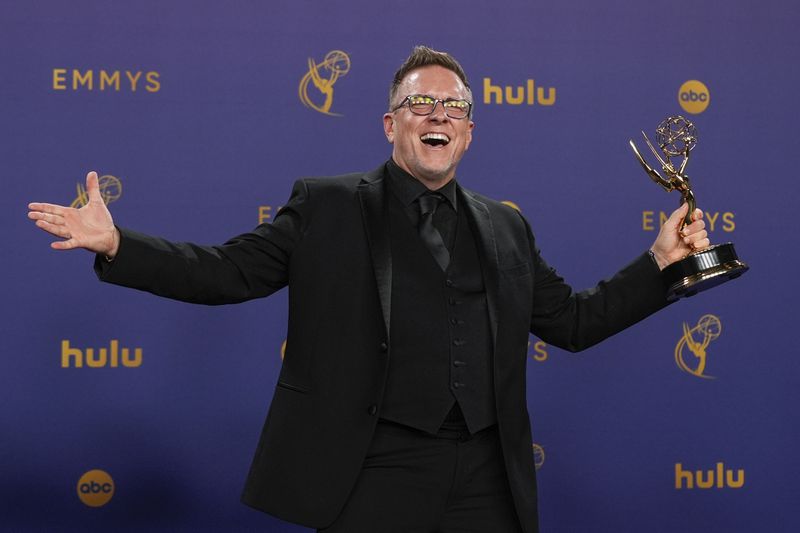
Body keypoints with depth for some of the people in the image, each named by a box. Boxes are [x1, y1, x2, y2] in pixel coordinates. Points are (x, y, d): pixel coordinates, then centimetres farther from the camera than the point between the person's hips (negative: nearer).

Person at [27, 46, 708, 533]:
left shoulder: (506, 229, 17)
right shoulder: (326, 207, 6)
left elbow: (574, 321, 21)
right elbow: (228, 272, 2)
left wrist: (659, 261, 13)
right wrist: (115, 244, -8)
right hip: (370, 476, -3)